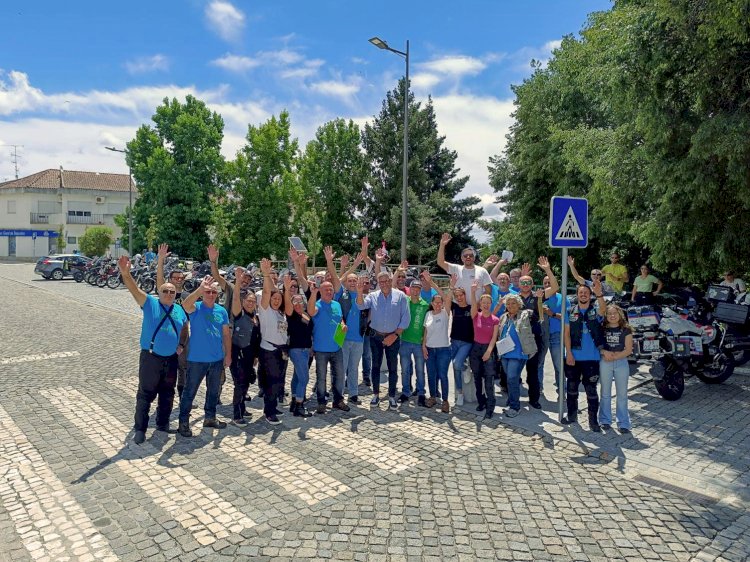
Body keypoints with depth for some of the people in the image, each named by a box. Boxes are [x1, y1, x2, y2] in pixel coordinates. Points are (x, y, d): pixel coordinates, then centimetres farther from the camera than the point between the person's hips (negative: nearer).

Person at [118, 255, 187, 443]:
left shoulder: (180, 310, 8)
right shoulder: (150, 303, -5)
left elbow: (185, 330, 25)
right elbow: (135, 289, -21)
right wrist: (125, 273, -37)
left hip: (171, 359, 5)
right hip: (150, 358, -5)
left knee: (167, 394, 15)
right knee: (146, 394, 1)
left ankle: (163, 424, 31)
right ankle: (140, 429, 13)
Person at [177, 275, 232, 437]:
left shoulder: (222, 311, 3)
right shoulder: (196, 308, -9)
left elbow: (226, 334, 9)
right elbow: (185, 304, -34)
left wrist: (228, 354, 8)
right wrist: (200, 288, -47)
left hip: (217, 359, 5)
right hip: (197, 359, -5)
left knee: (214, 391, 18)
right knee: (190, 392, 4)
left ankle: (210, 418, 34)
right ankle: (183, 422, 17)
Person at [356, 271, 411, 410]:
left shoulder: (400, 296, -2)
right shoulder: (373, 296, 3)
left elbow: (406, 318, -4)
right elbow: (361, 306, -15)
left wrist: (395, 335, -10)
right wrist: (360, 292, -33)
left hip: (393, 337, -1)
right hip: (376, 336, 2)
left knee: (393, 367, 4)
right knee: (376, 365, 9)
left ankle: (392, 396, 14)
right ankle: (376, 394, 21)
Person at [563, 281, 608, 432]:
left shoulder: (596, 311, 0)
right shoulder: (570, 312, 4)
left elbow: (604, 309, -25)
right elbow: (566, 333, 1)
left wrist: (599, 294, -44)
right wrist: (569, 354, -7)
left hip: (591, 358, -2)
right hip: (573, 357, 2)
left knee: (591, 390, 2)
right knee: (572, 388, 12)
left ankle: (593, 420, 9)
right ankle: (572, 415, 25)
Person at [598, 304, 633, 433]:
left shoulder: (626, 330, 2)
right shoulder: (602, 329, 4)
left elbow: (628, 350, -2)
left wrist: (615, 356, -14)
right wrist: (605, 352, -15)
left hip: (621, 362, -1)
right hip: (605, 363, 1)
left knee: (622, 394, 3)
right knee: (605, 393, 8)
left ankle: (623, 423, 8)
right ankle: (605, 420, 16)